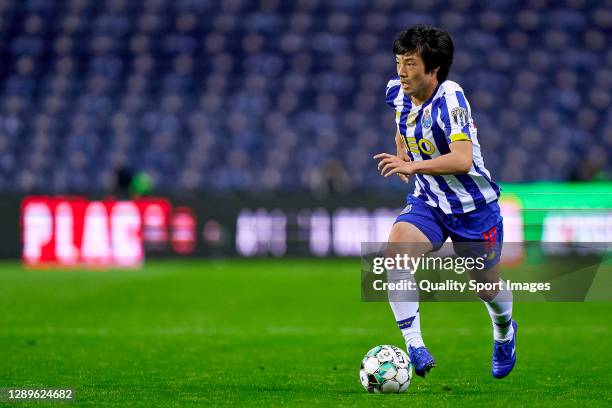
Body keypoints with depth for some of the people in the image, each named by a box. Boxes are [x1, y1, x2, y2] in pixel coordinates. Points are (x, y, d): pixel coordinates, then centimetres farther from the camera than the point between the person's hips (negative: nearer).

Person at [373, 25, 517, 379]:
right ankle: (414, 346, -23)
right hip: (427, 201, 5)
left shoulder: (450, 98, -27)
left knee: (487, 287, 14)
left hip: (473, 205, -4)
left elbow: (463, 160, -39)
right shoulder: (398, 92, -6)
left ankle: (504, 333, 50)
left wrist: (414, 166, -48)